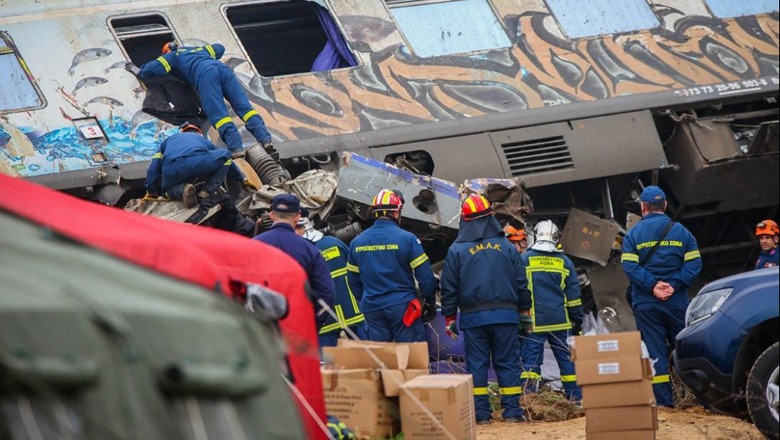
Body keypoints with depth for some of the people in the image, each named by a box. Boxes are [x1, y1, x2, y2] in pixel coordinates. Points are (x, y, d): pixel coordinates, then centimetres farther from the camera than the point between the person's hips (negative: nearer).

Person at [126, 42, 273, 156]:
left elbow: (154, 68, 14)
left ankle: (236, 148, -34)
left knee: (218, 113, -16)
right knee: (243, 106, -7)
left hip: (205, 73, -5)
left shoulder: (172, 56, 28)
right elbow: (220, 48, 56)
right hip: (222, 67, 5)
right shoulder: (199, 49, 45)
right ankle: (265, 139, -23)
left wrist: (139, 72, 32)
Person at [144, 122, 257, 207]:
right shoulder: (203, 140, 40)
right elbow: (226, 159, 48)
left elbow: (153, 168, 31)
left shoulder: (169, 140, 40)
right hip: (199, 163, -2)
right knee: (225, 153, 25)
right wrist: (243, 179, 60)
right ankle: (207, 192, 8)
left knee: (168, 190, 34)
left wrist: (151, 193, 40)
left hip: (172, 170, 2)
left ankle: (182, 190, -3)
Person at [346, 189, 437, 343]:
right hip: (402, 307, -4)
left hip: (372, 308, 4)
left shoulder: (357, 242, 5)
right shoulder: (407, 238, -10)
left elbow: (353, 280, 12)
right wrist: (429, 302, 6)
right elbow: (425, 275, -8)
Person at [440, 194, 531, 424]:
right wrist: (525, 310, 18)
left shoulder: (457, 250, 0)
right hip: (505, 314, 1)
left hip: (472, 317, -1)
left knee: (476, 363, 3)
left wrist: (449, 316, 10)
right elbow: (521, 284, 8)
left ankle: (480, 411, 0)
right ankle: (512, 410, 1)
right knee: (507, 362, 4)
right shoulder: (506, 247, 5)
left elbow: (449, 287, 2)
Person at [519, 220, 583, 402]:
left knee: (531, 361, -2)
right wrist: (577, 320, 14)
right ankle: (575, 398, 9)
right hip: (560, 322, 2)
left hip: (533, 323, -2)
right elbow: (574, 295, 8)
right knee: (567, 360, 8)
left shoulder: (524, 260, -1)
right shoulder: (564, 262, 5)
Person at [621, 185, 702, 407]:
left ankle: (664, 401, -4)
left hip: (645, 304, -1)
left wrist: (652, 286, -13)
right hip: (677, 302, 1)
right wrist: (674, 285, -9)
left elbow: (630, 266, -10)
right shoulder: (681, 231, 6)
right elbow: (693, 264, -3)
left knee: (655, 353, 0)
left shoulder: (633, 235, 1)